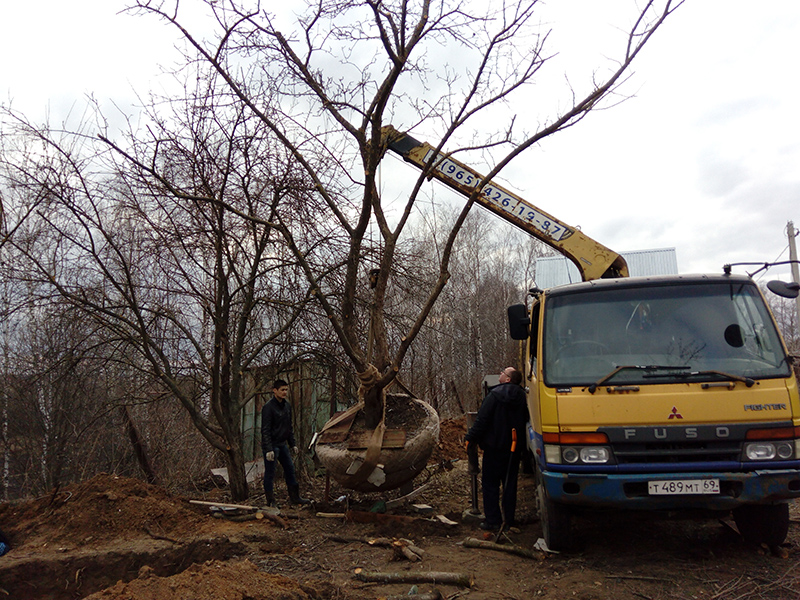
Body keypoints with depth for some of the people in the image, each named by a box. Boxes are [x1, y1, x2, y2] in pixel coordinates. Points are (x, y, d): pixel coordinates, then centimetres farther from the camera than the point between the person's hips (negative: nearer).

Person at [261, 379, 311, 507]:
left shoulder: (287, 406, 9)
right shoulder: (268, 407, -16)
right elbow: (265, 430, -18)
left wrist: (293, 444, 15)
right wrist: (268, 449, -22)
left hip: (282, 444, 8)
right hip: (271, 445, -8)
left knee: (290, 469, 12)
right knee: (270, 473, 0)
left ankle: (294, 497, 21)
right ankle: (270, 502, 9)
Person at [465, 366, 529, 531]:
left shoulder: (495, 395, -15)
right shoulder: (522, 396, 4)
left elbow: (482, 420, -16)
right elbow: (525, 420, 13)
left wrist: (471, 439, -8)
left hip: (495, 447, -6)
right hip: (515, 449, 6)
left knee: (490, 483, 2)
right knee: (510, 483, 13)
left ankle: (493, 521, 3)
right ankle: (509, 519, 18)